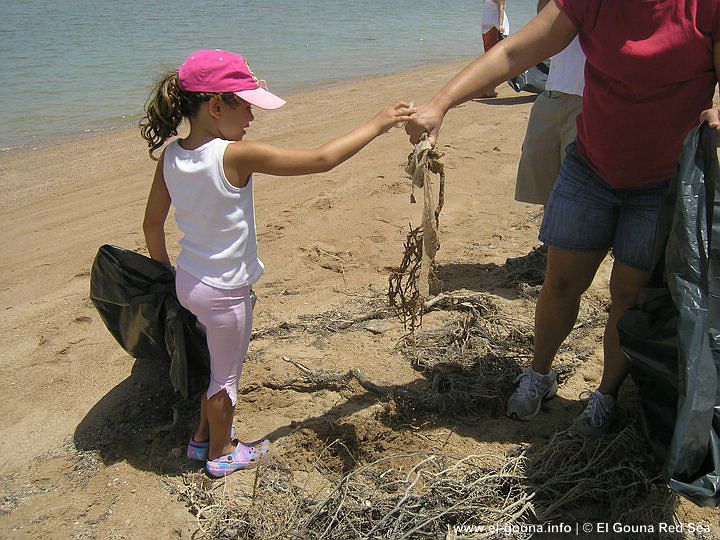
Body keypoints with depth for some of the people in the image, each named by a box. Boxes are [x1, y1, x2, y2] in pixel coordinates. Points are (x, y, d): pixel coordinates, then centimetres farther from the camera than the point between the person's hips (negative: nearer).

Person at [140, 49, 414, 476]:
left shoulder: (170, 157, -5)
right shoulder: (236, 156, -26)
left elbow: (152, 225, 4)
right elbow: (322, 160, -23)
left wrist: (167, 273, 20)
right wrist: (376, 125, -11)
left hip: (188, 281, 7)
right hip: (225, 292, -7)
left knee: (217, 364, 27)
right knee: (226, 374, 15)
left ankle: (203, 437, 46)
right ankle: (221, 453, 38)